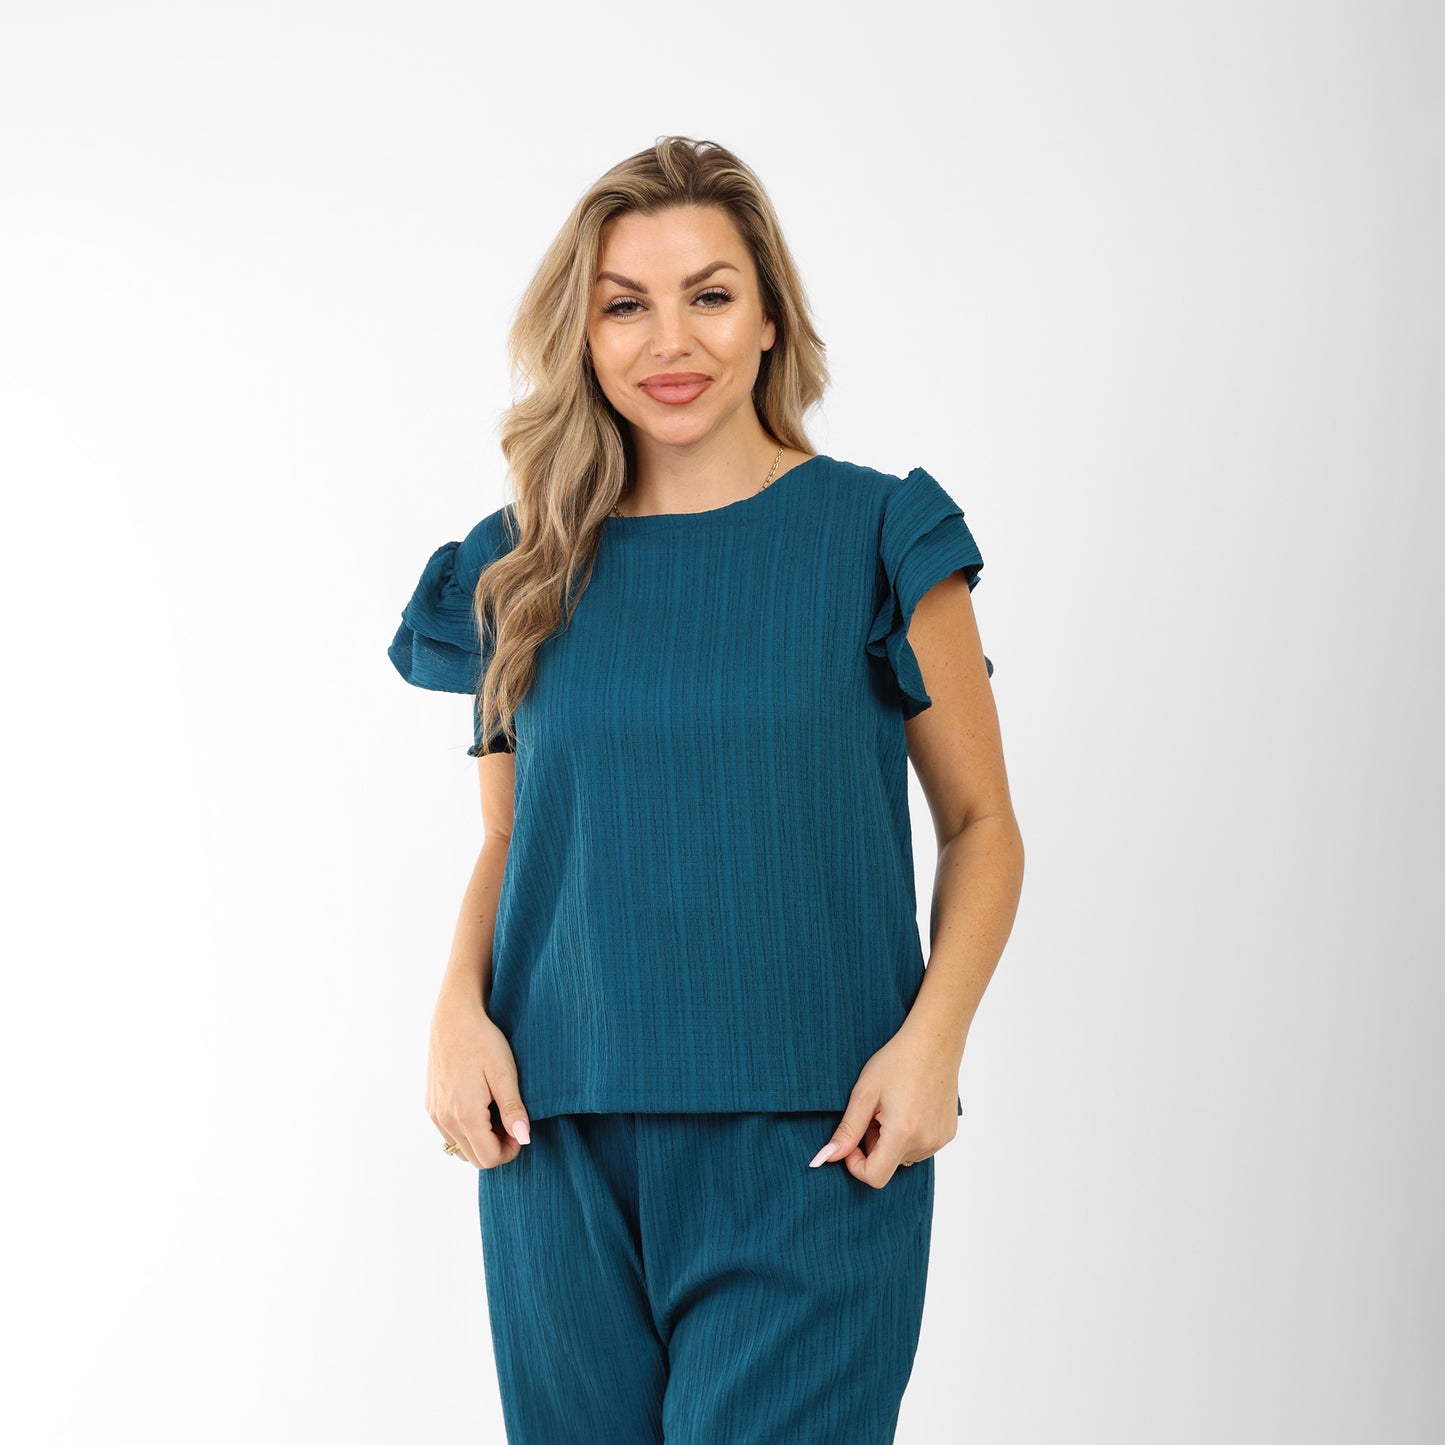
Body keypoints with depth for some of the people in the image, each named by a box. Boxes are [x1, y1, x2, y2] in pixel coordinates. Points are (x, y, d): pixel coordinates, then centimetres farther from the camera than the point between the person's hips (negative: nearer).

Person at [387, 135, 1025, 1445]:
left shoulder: (875, 538, -1)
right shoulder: (527, 566, 7)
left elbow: (982, 824, 3)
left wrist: (933, 1036, -12)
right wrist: (460, 1007, -2)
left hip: (805, 1150, -3)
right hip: (557, 1143, 3)